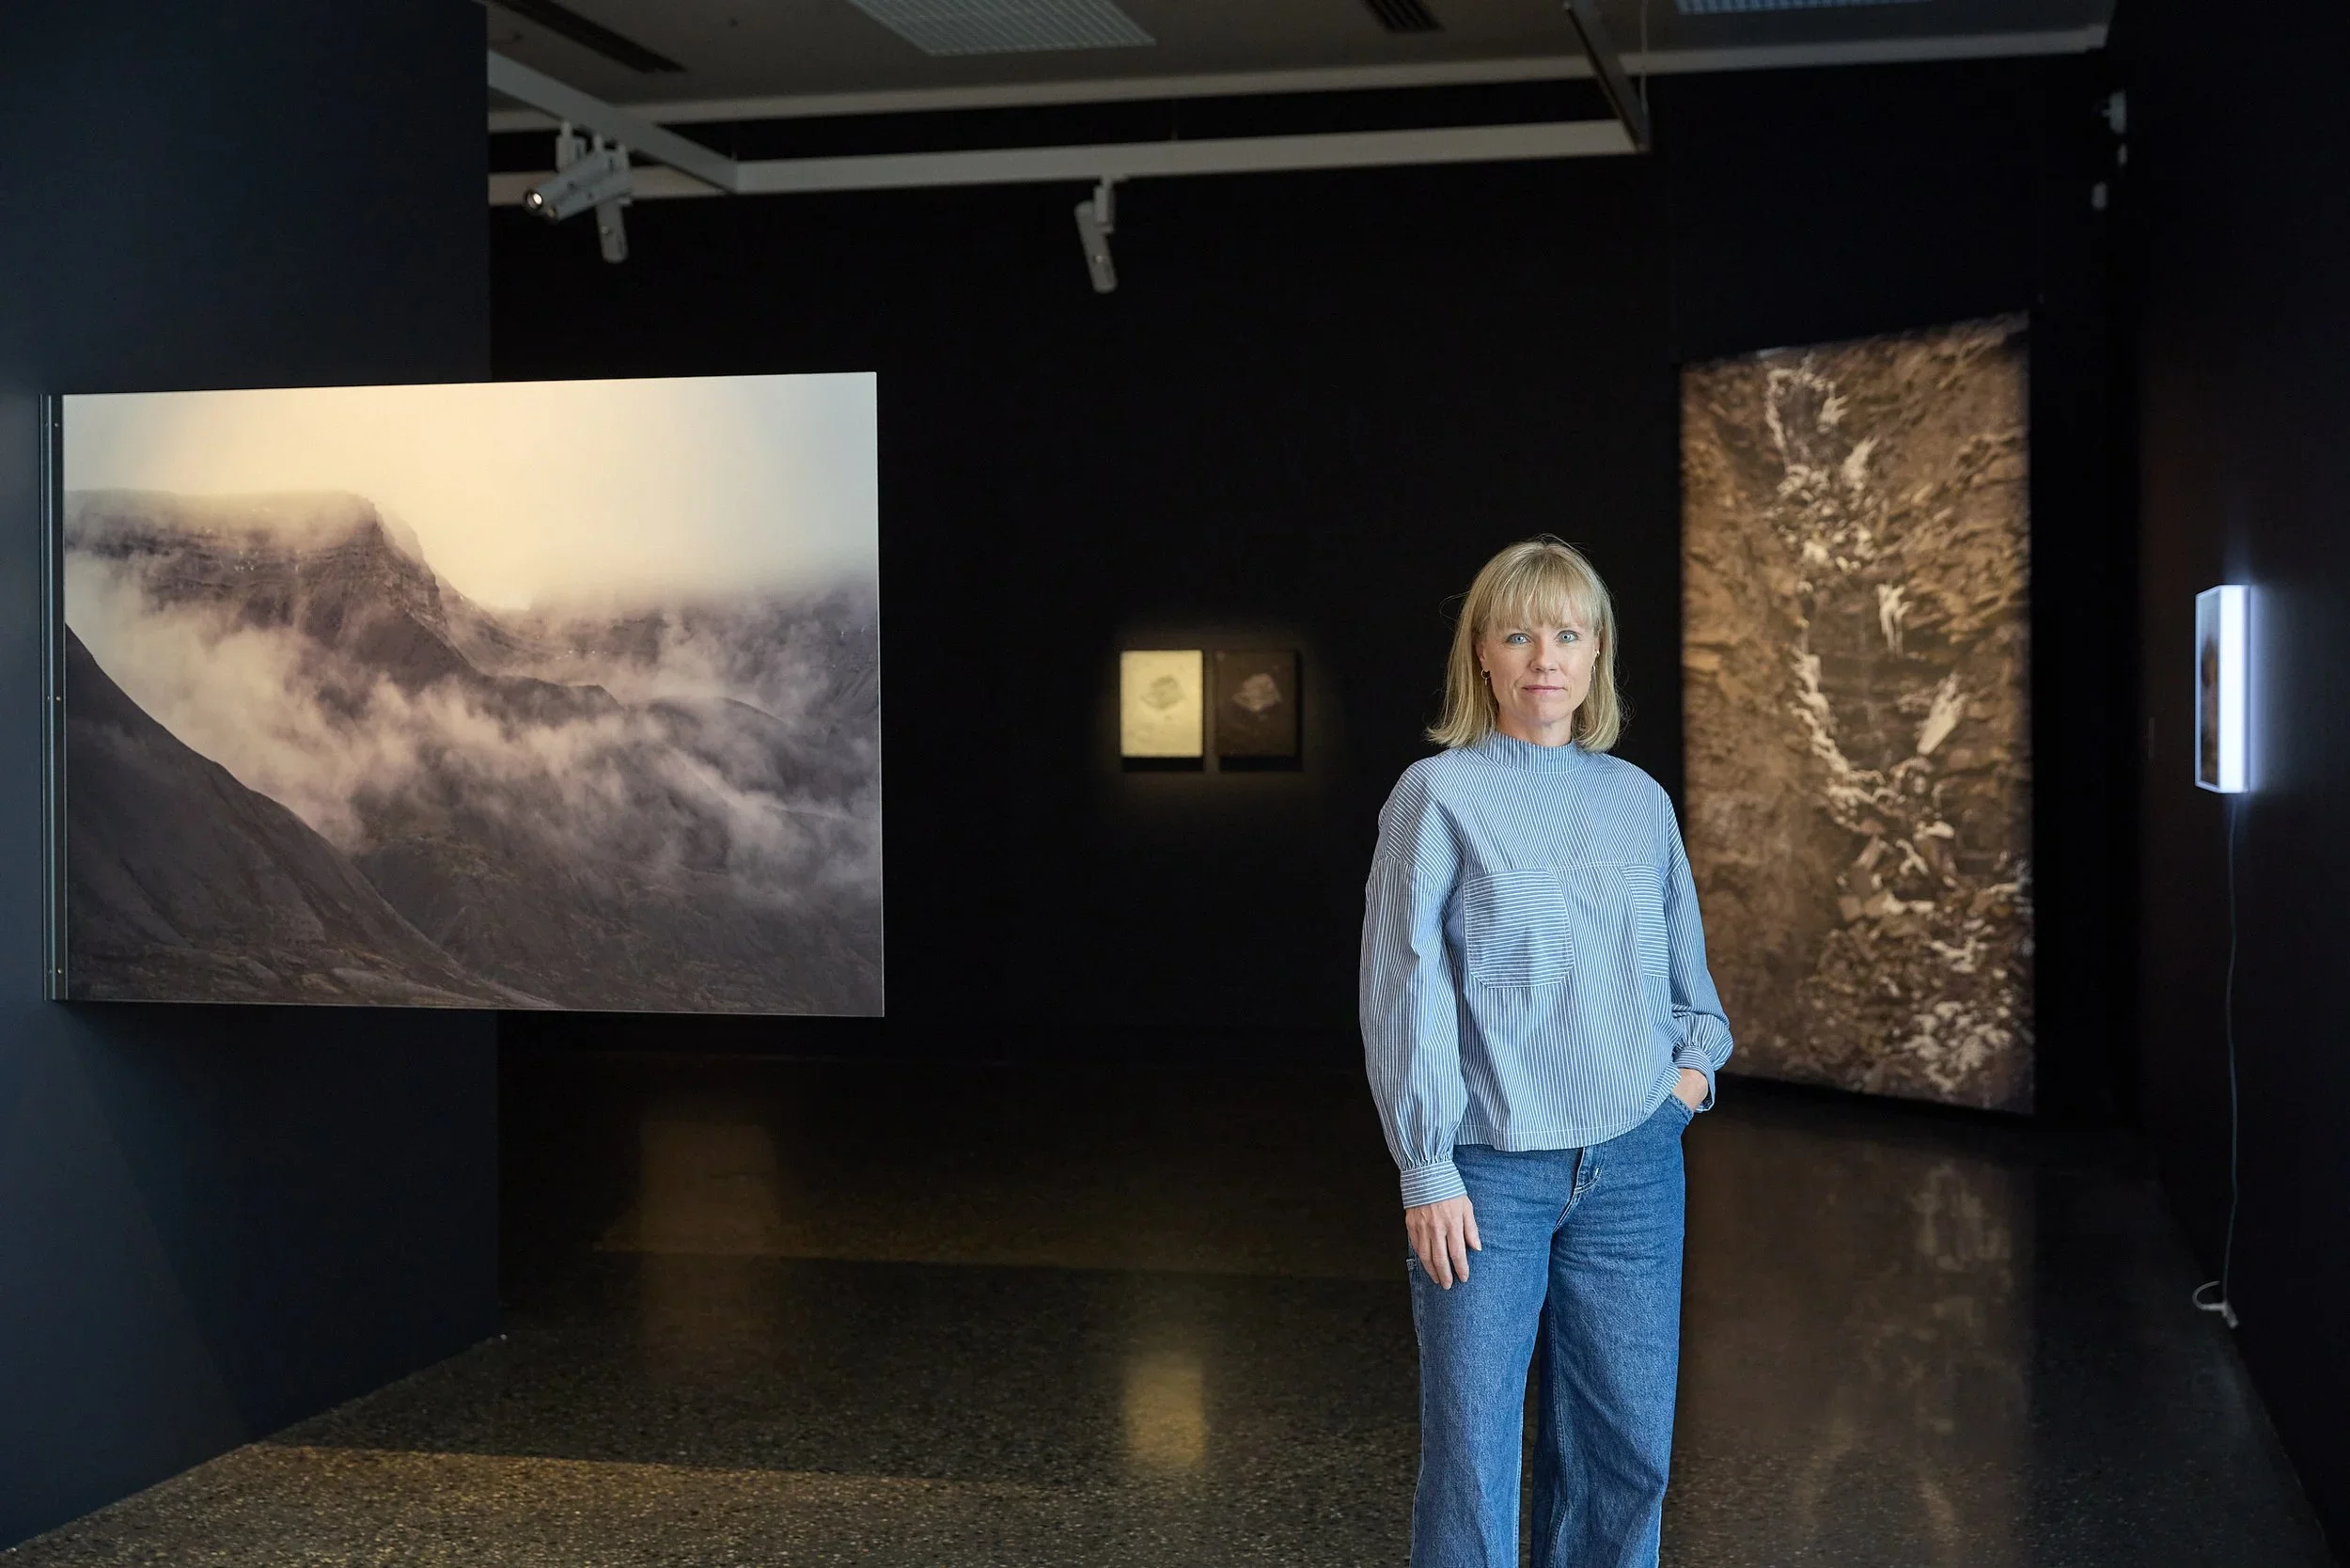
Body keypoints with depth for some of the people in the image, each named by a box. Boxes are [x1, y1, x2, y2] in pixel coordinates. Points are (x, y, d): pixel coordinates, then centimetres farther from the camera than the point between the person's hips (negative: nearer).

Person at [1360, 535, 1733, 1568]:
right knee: (1471, 1452, -1)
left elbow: (1686, 960, 24)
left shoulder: (1639, 801, 10)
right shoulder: (1439, 796, -3)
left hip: (1632, 1167, 4)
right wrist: (1427, 1171, -10)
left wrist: (1695, 1061, 5)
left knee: (1626, 1445, 9)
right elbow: (1405, 992, -6)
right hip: (1492, 1168, -4)